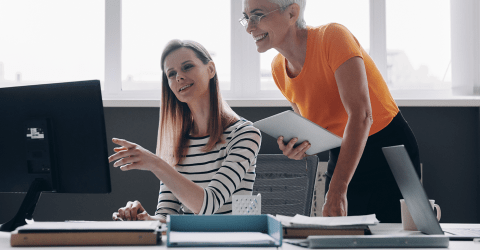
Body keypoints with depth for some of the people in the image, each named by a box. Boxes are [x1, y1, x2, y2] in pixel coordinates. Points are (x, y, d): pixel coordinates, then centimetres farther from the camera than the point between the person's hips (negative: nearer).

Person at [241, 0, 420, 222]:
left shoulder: (333, 37, -21)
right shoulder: (279, 69, -1)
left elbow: (361, 115, -31)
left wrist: (337, 189, -37)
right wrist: (297, 147, -13)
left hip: (391, 155, -6)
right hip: (341, 159, 6)